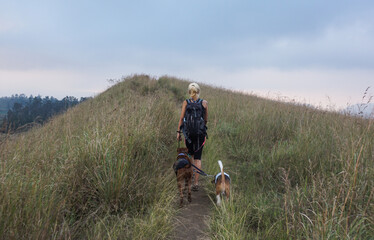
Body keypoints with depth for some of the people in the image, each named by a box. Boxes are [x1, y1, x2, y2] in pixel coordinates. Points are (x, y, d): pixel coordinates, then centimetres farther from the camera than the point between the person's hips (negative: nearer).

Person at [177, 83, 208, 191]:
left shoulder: (186, 102, -3)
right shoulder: (204, 103, -2)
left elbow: (181, 118, -5)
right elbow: (206, 120, 7)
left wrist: (178, 132, 1)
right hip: (200, 133, 0)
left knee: (190, 154, 23)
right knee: (198, 157, 2)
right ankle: (196, 182, -4)